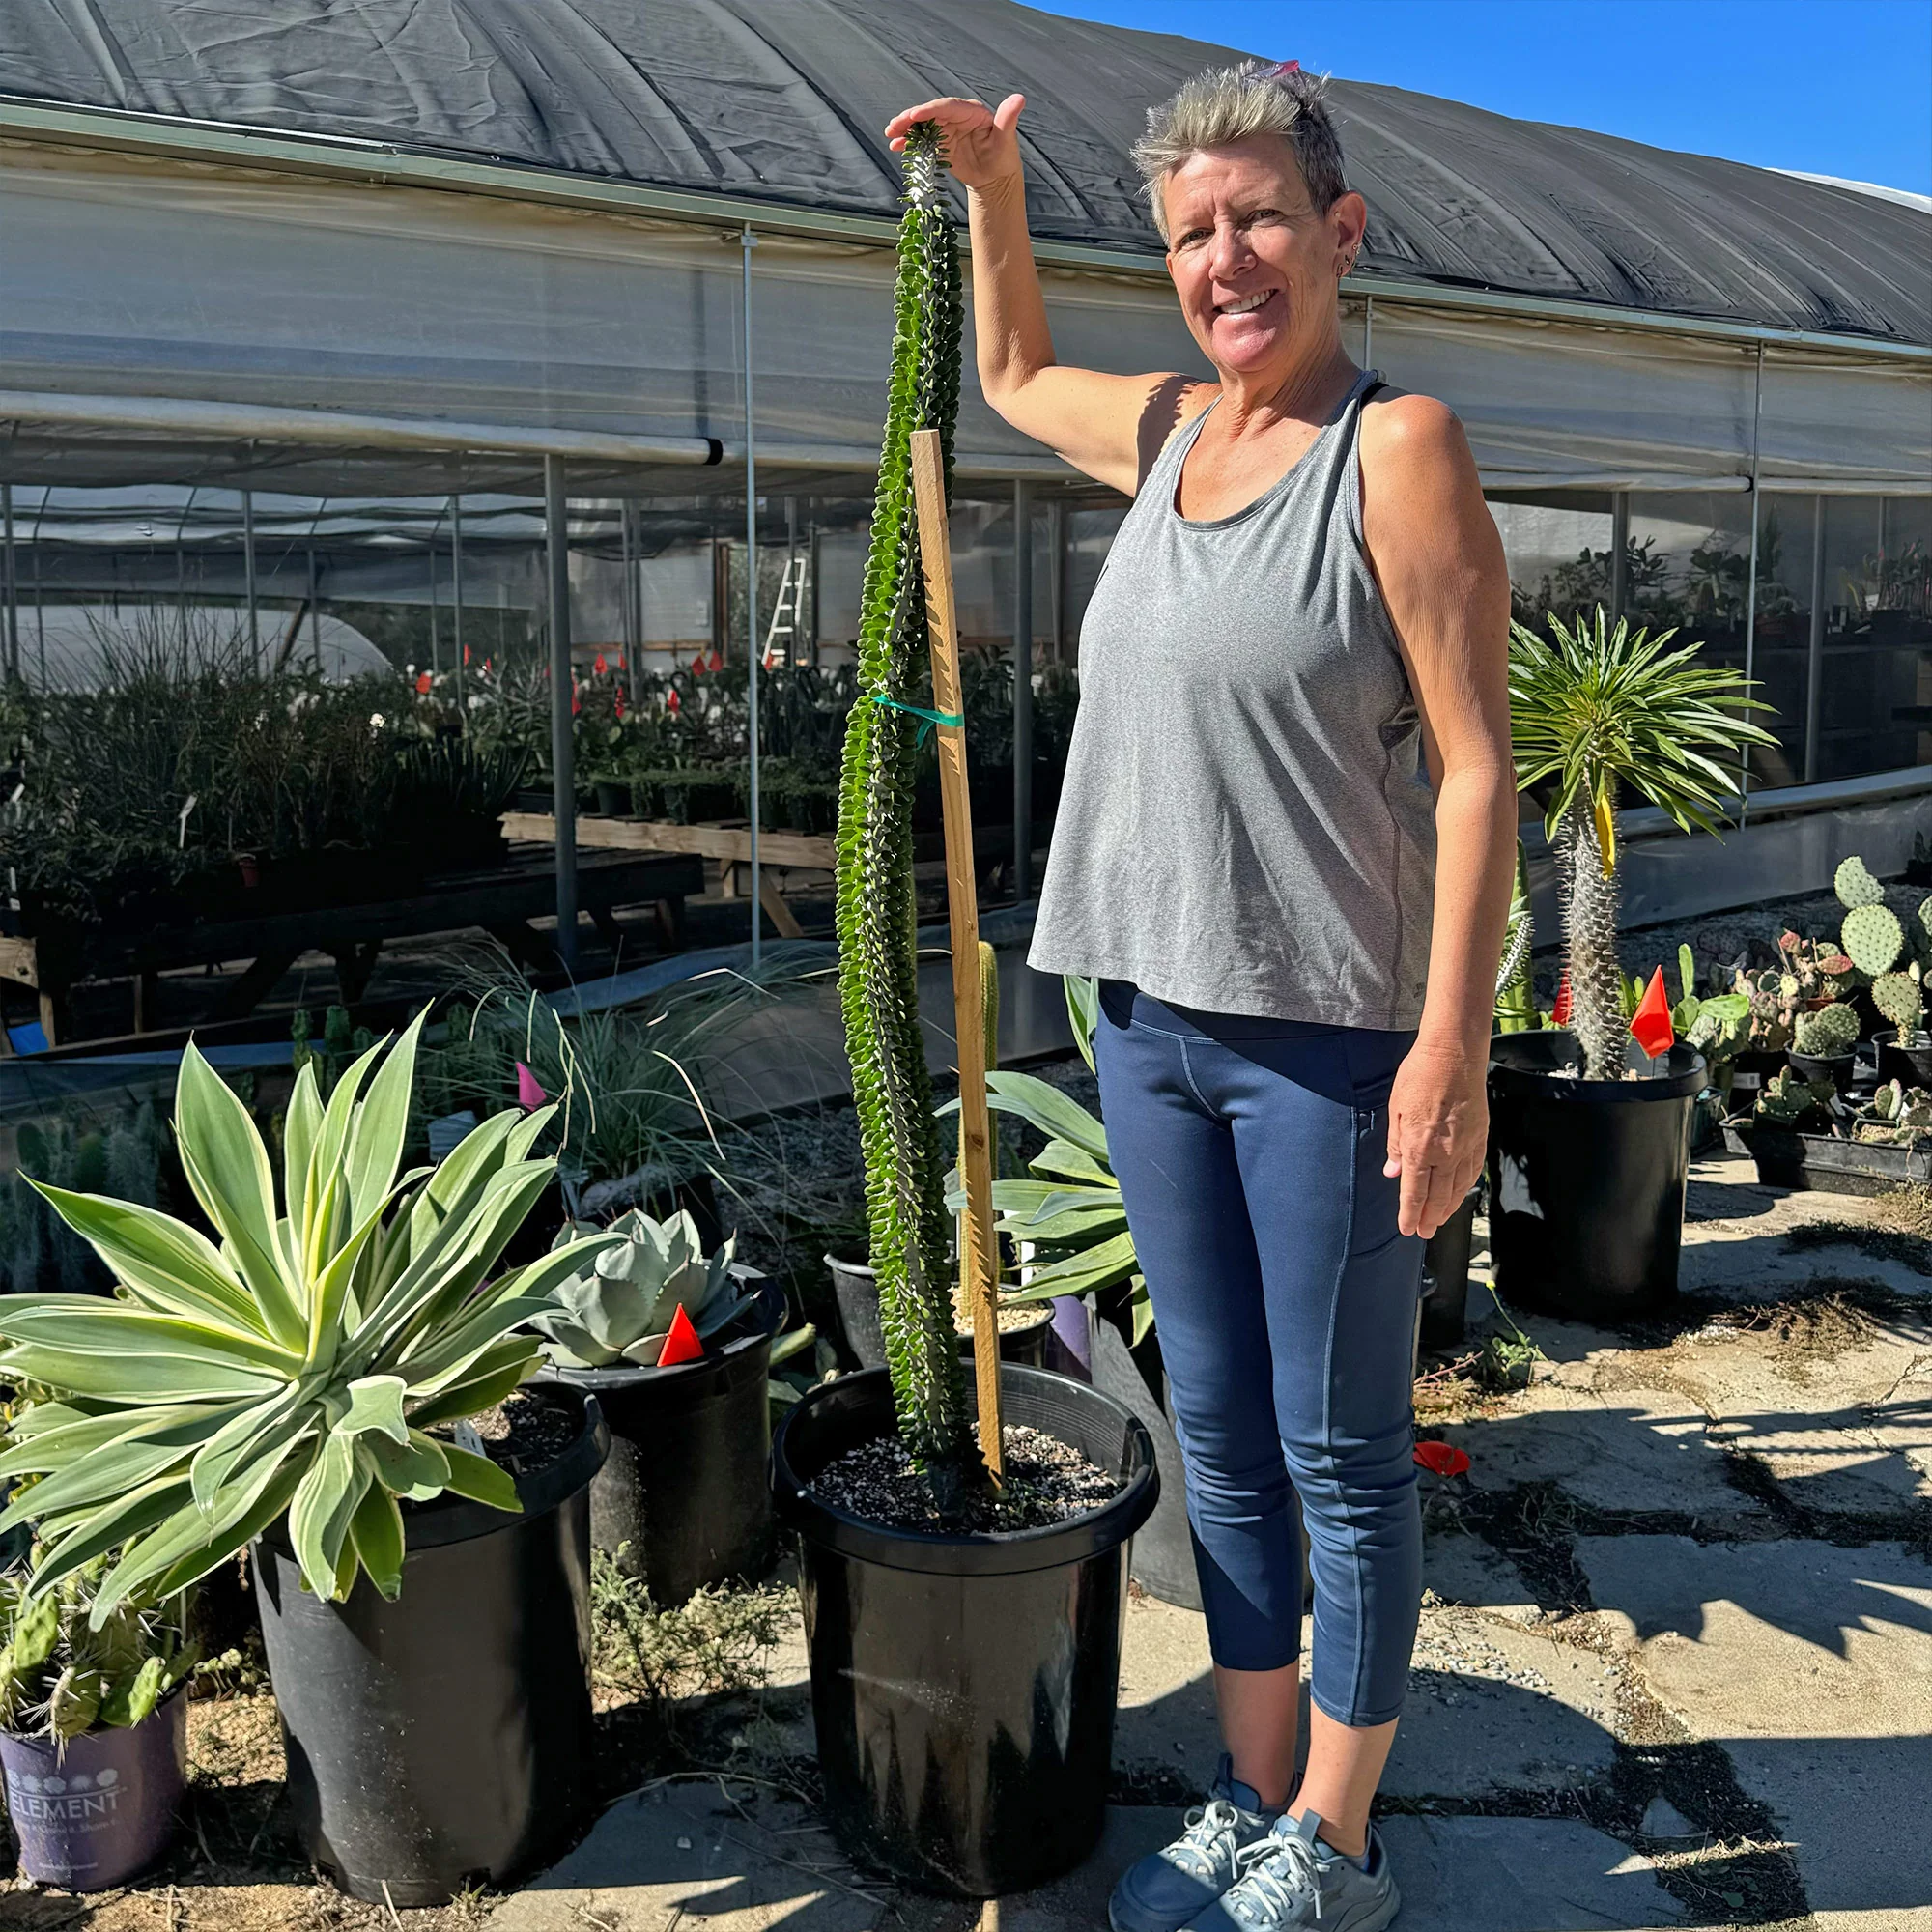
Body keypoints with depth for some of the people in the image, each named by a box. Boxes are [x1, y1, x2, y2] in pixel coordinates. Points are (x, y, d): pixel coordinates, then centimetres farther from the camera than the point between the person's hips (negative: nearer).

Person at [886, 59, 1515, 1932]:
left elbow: (1475, 766, -13)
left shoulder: (1397, 447, -8)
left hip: (1333, 1035, -7)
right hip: (1155, 1018, 7)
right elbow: (1011, 375, 34)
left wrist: (1452, 1046, -18)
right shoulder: (1167, 434, 11)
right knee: (1219, 1437, 15)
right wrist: (990, 190, 20)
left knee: (1339, 1455, 6)